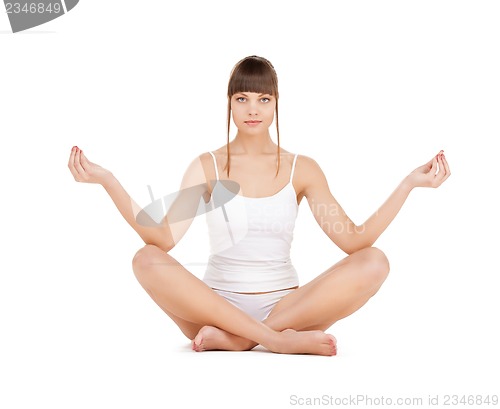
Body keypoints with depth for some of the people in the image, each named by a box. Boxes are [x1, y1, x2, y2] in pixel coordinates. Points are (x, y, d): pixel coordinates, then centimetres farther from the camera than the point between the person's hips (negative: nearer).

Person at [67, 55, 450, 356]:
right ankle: (279, 339, -31)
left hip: (285, 305, 1)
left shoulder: (302, 169, 5)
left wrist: (409, 183, -12)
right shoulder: (207, 166, 3)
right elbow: (163, 237, -13)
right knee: (147, 260, -28)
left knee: (373, 262, -23)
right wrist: (107, 180, -21)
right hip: (217, 305, -1)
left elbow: (354, 240, -6)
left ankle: (233, 339, -26)